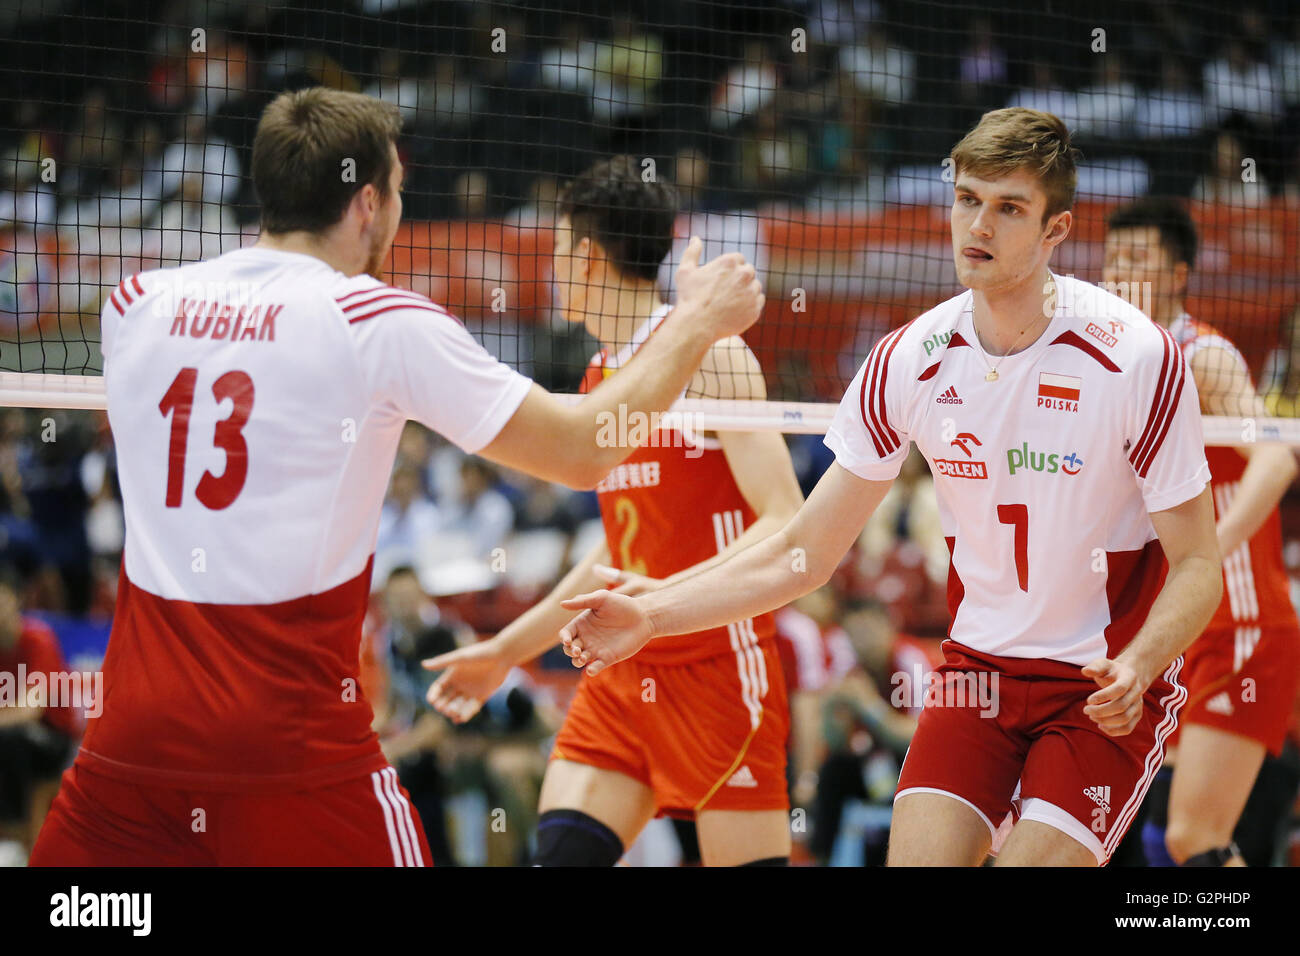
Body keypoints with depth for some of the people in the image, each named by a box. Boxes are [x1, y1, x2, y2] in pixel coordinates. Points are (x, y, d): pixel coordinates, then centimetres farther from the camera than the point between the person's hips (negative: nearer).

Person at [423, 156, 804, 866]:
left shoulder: (708, 355, -11)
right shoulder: (599, 382, 15)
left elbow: (787, 523, -18)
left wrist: (670, 594, -31)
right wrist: (505, 650, 26)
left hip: (718, 666, -7)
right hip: (623, 674, 7)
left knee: (744, 860, -6)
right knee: (561, 849, -4)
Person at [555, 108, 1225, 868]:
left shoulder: (1140, 357, -16)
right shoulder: (910, 362, -5)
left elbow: (1197, 566, -11)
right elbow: (804, 553, 1)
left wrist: (1135, 666, -30)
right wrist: (650, 615, -10)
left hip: (1108, 689, -3)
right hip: (976, 668, 3)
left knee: (1033, 862, -20)